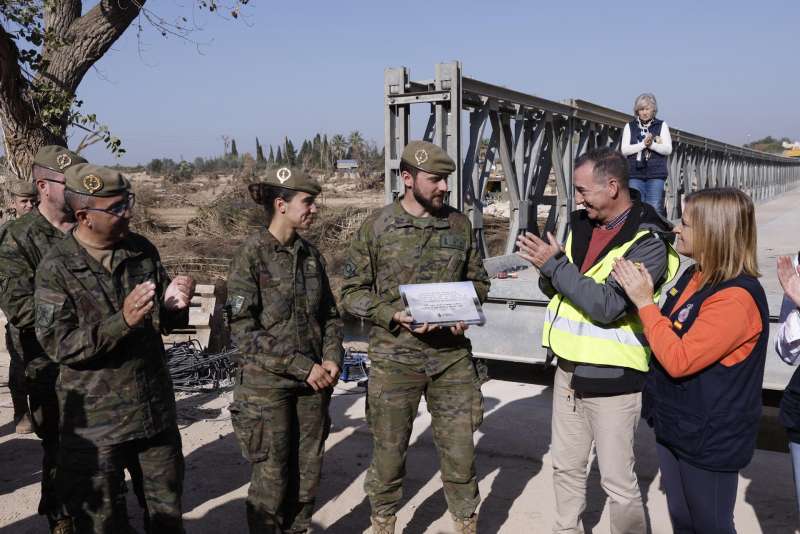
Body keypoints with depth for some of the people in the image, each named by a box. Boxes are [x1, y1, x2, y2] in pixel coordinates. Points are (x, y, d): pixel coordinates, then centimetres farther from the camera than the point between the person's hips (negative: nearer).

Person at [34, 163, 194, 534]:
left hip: (156, 406, 4)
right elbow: (57, 344, -15)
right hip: (96, 419, -4)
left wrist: (174, 304, -13)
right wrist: (122, 321, -27)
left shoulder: (142, 250, 2)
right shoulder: (57, 268, -11)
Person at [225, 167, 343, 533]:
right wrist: (301, 366, -16)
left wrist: (331, 358, -3)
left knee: (307, 476, 12)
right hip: (268, 385, -5)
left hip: (313, 383, 5)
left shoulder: (310, 254, 7)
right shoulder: (251, 255, -11)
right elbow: (243, 329, -15)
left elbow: (330, 314, 15)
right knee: (272, 480, 5)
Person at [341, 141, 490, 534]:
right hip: (394, 358, -2)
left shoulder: (459, 225, 5)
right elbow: (352, 292, -1)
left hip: (452, 356, 2)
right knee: (389, 450, 10)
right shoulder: (376, 227, -4)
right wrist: (394, 314, -16)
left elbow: (478, 281, 15)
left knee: (459, 449, 10)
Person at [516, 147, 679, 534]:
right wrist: (546, 267, -13)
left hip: (611, 378, -7)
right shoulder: (581, 223, 5)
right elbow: (555, 289, 9)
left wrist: (555, 264, -22)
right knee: (566, 466, 21)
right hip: (569, 369, 7)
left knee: (618, 481, 6)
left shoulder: (647, 241, -17)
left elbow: (607, 305, -26)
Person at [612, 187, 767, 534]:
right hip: (674, 424, 9)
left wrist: (644, 302, -23)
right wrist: (637, 293, 4)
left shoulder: (736, 297, -26)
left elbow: (679, 360, -28)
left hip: (710, 439, -9)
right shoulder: (695, 276, 4)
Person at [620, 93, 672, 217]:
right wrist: (643, 144, -13)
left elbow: (668, 149, 1)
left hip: (656, 174, 0)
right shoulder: (630, 126, 11)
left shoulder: (661, 125, 11)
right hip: (635, 174, 0)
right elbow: (624, 150, 0)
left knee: (655, 209, -4)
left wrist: (652, 144, -15)